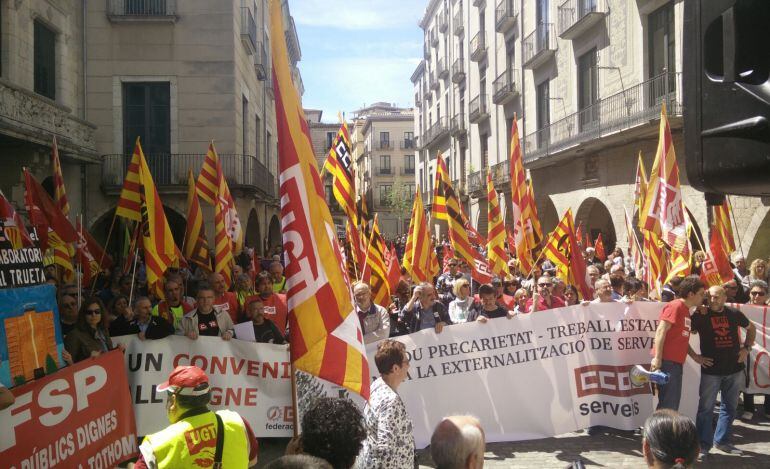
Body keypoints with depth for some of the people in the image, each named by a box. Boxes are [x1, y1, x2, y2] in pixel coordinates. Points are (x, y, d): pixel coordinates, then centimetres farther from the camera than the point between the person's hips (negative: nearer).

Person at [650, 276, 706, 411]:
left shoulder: (685, 310, 17)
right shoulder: (675, 306, -10)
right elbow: (661, 331, -17)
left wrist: (694, 356, 14)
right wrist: (657, 358, -22)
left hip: (676, 362, 10)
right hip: (667, 361, -10)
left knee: (672, 404, 14)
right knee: (668, 405, -9)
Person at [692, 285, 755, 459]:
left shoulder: (734, 314, 2)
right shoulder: (700, 316, -7)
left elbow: (751, 328, 20)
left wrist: (747, 348, 7)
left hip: (734, 369, 4)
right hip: (711, 370, -4)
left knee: (729, 407, 13)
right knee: (706, 408, -2)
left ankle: (722, 441, 26)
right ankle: (703, 445, 6)